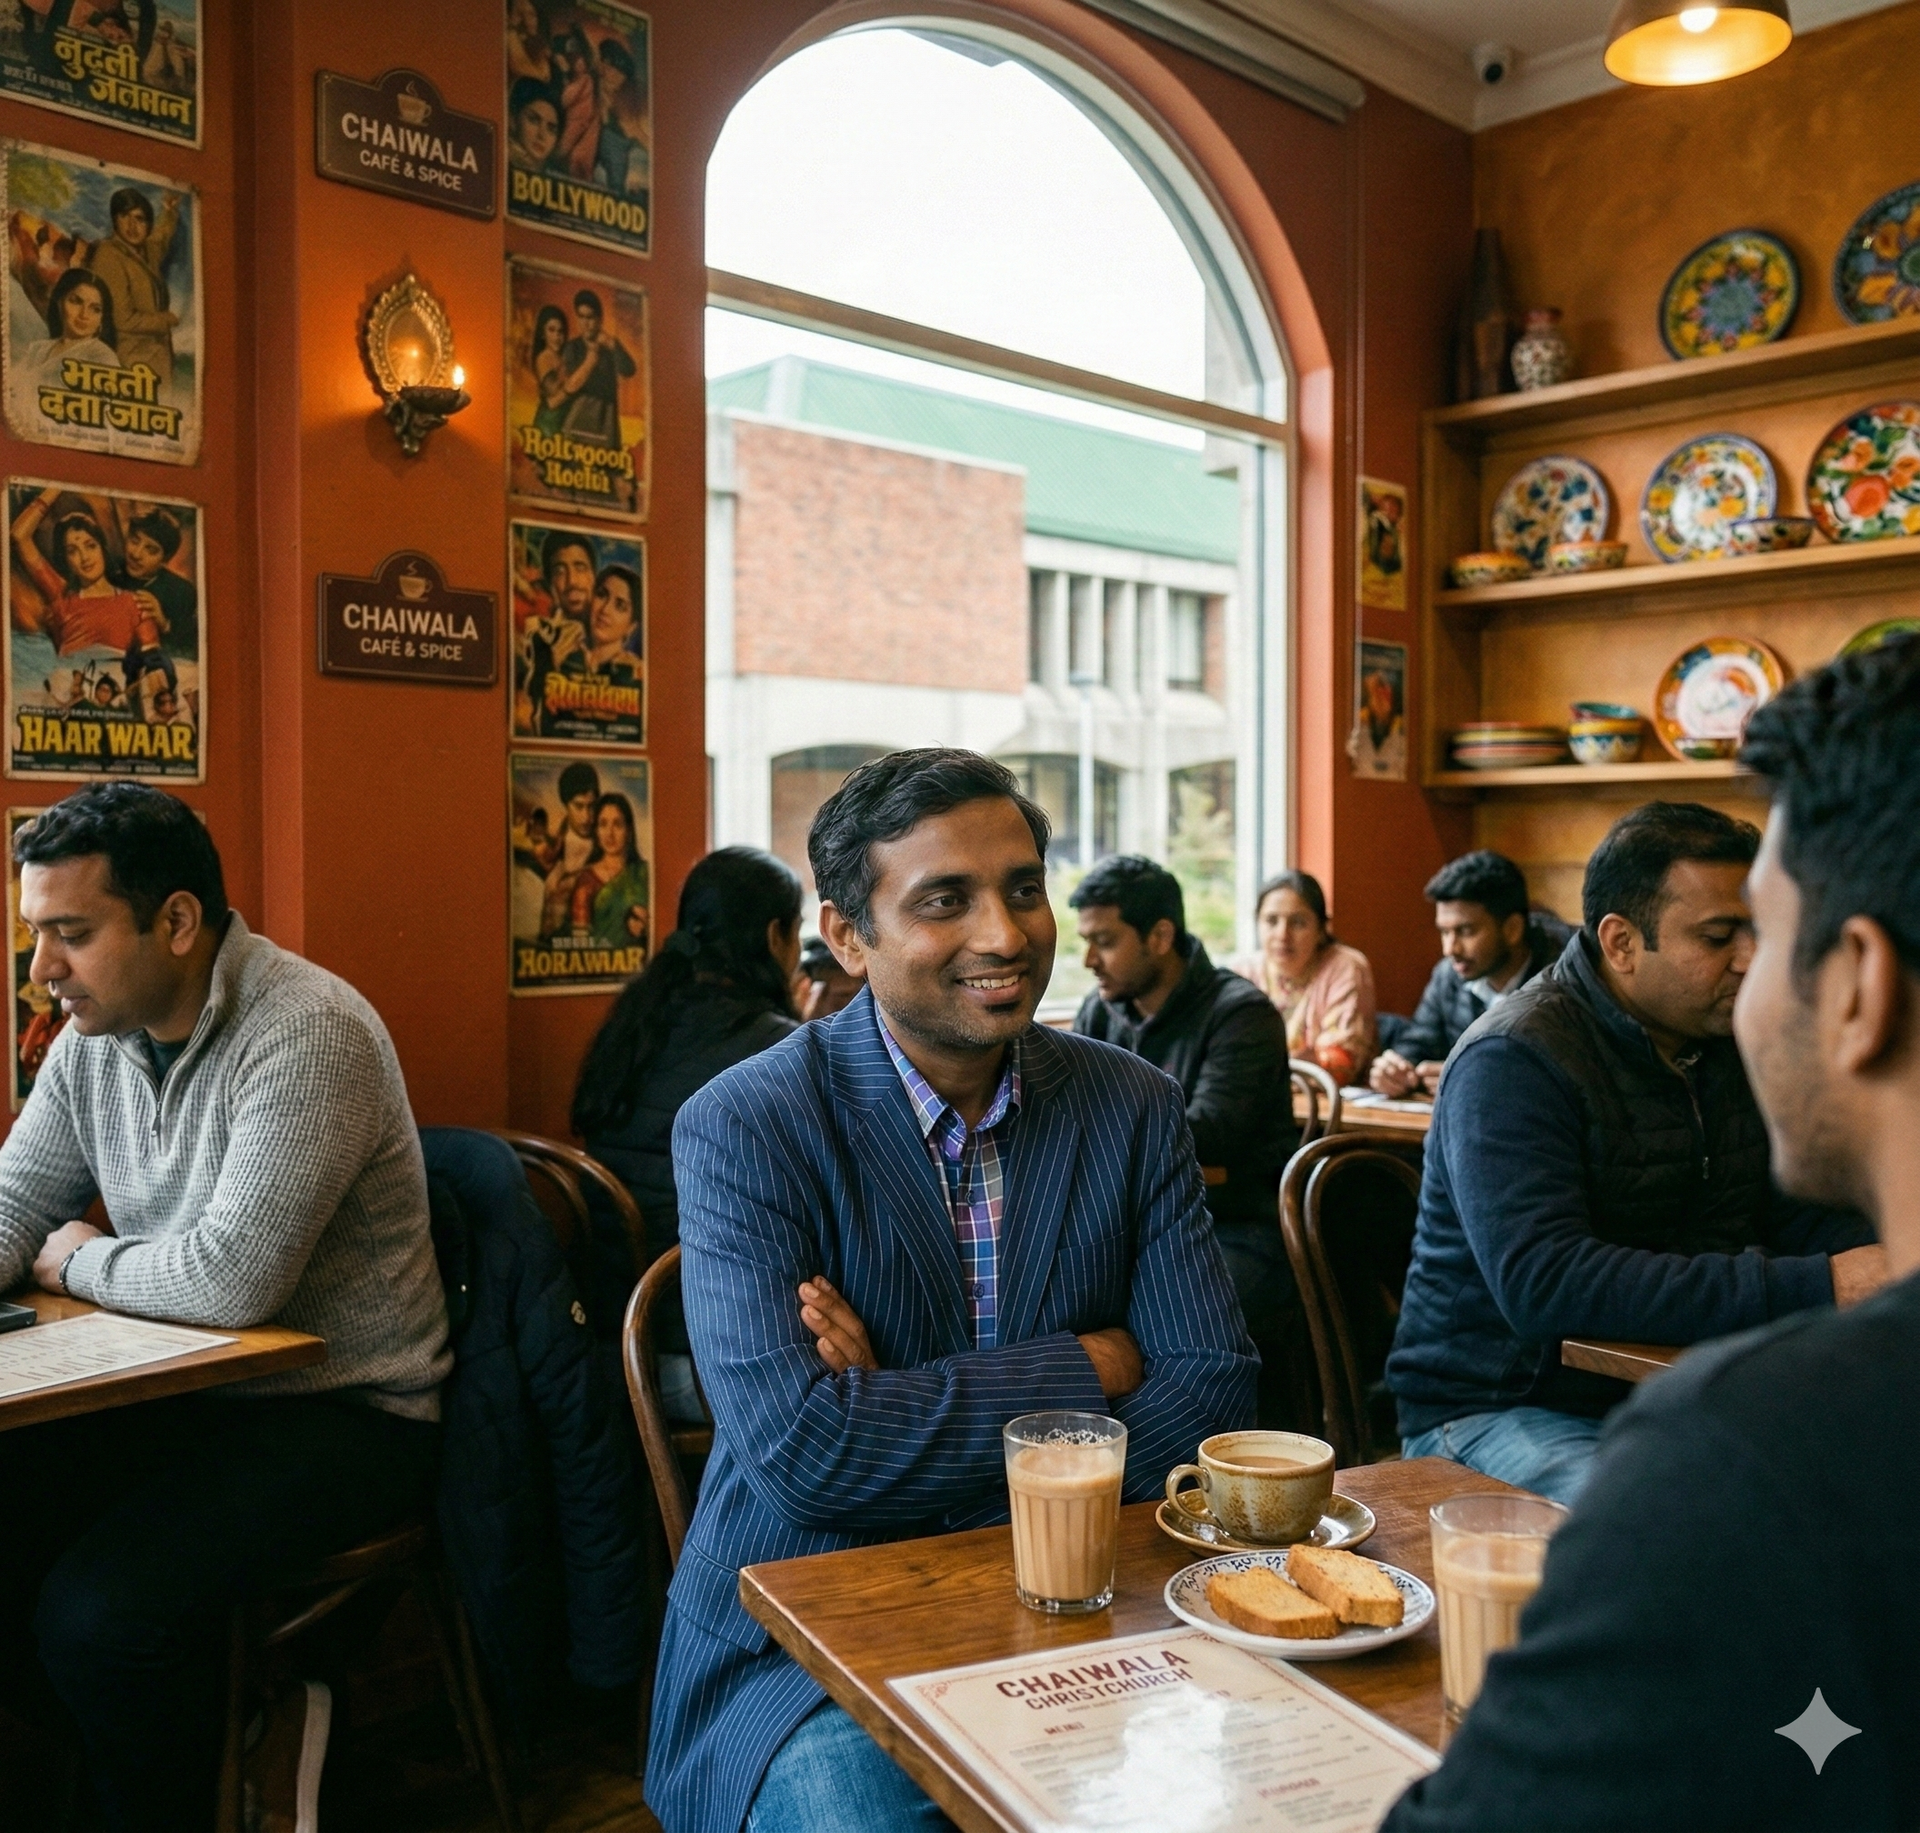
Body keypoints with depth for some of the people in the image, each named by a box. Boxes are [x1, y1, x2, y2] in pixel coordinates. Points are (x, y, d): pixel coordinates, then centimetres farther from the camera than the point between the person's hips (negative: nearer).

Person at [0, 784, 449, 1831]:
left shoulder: (306, 1032, -23)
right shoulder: (93, 1036, 5)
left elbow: (231, 1278, -28)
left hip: (344, 1416, -8)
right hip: (180, 1394, 8)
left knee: (97, 1614, -23)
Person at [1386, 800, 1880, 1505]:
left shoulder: (1734, 1041, 9)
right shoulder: (1512, 1062, -18)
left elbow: (1803, 1218, 15)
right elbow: (1540, 1284, -30)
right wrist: (1813, 1288, -31)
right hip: (1505, 1411, -8)